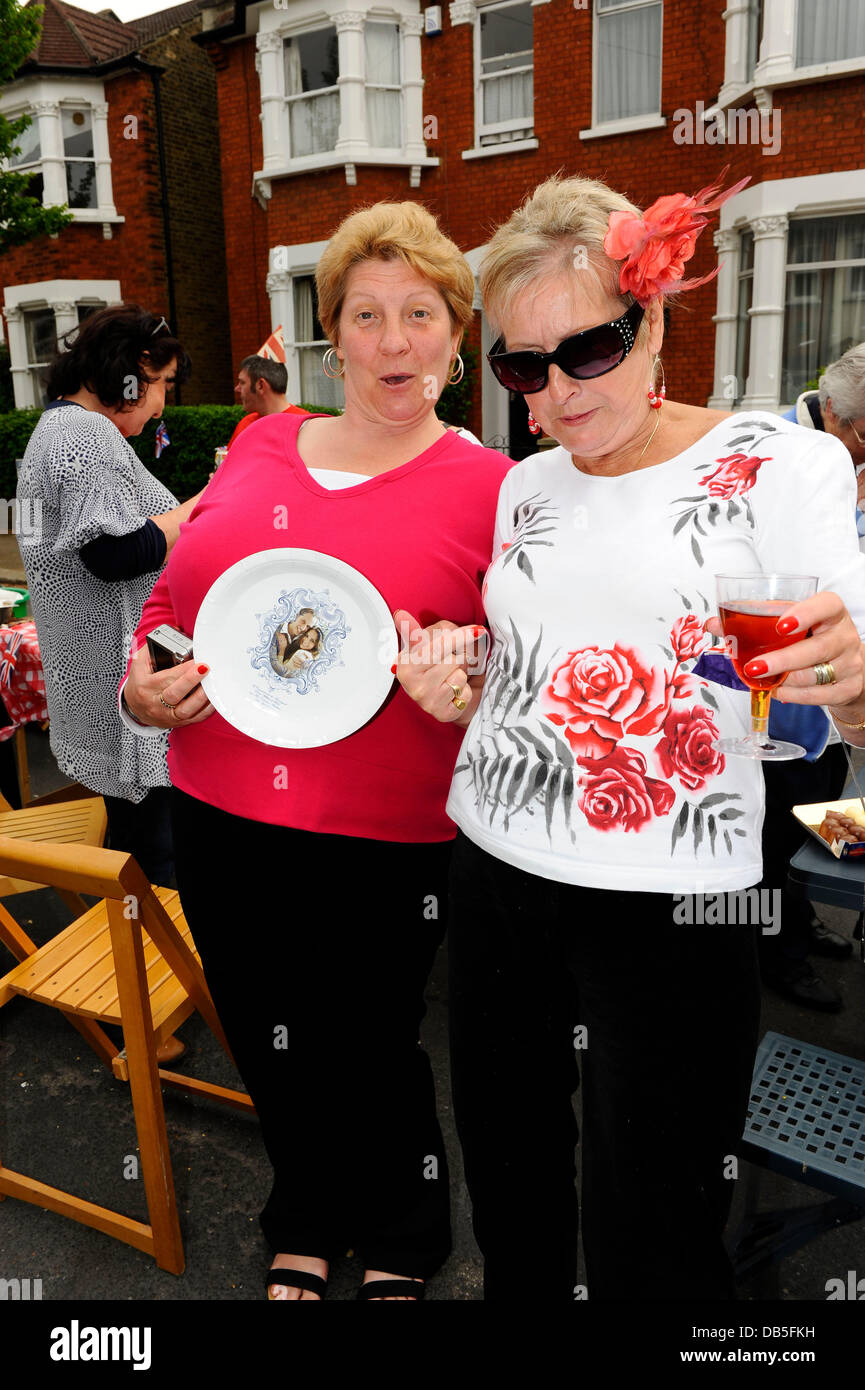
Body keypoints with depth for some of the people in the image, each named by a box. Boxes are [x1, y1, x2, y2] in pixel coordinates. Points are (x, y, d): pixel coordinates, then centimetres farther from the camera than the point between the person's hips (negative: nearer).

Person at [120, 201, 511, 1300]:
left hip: (383, 838, -4)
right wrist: (142, 682, -4)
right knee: (270, 1048, 21)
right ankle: (305, 1227, 53)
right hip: (220, 818, 5)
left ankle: (403, 1248, 48)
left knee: (371, 1055, 14)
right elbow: (174, 595, 15)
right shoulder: (260, 446, 7)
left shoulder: (492, 490, -5)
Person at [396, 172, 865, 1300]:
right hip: (492, 880, 6)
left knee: (649, 1259, 9)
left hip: (667, 910, -5)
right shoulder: (526, 488, 10)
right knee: (508, 1194, 21)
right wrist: (455, 698, -3)